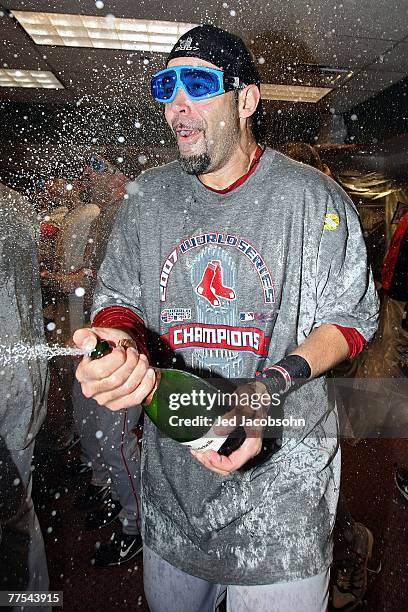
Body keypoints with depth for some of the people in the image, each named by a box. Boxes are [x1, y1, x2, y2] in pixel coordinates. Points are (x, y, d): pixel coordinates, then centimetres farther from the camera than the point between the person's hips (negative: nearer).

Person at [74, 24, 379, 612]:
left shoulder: (312, 197, -8)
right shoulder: (147, 198, 3)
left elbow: (352, 316, -6)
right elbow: (118, 297, 1)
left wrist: (273, 384, -23)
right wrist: (115, 338, -24)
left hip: (282, 473, -3)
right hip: (171, 464, 5)